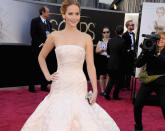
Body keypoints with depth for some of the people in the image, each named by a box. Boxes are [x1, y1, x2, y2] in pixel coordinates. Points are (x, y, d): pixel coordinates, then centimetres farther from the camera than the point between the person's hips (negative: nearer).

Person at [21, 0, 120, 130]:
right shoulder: (55, 36, 4)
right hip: (59, 86, 1)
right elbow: (41, 57, 18)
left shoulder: (86, 38, 2)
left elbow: (90, 65, 0)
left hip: (79, 86, 0)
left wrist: (95, 90, -6)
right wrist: (47, 75, 7)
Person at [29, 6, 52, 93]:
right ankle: (31, 86, 5)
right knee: (35, 67, -3)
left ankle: (44, 86, 13)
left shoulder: (48, 23, 17)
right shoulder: (35, 21, -2)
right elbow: (33, 34, -9)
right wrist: (40, 44, -14)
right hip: (37, 47, -6)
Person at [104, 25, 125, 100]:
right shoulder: (122, 41, -16)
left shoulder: (110, 40, 0)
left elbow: (108, 52, 8)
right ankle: (115, 95, 16)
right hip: (118, 64, -5)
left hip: (110, 63, 5)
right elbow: (123, 53, -12)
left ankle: (106, 92, 7)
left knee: (111, 79, 19)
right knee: (118, 80, 10)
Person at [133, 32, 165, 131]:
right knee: (137, 105, -1)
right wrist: (144, 53, -20)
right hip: (148, 81, 2)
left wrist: (157, 54, -33)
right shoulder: (148, 50, 2)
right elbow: (138, 64, -6)